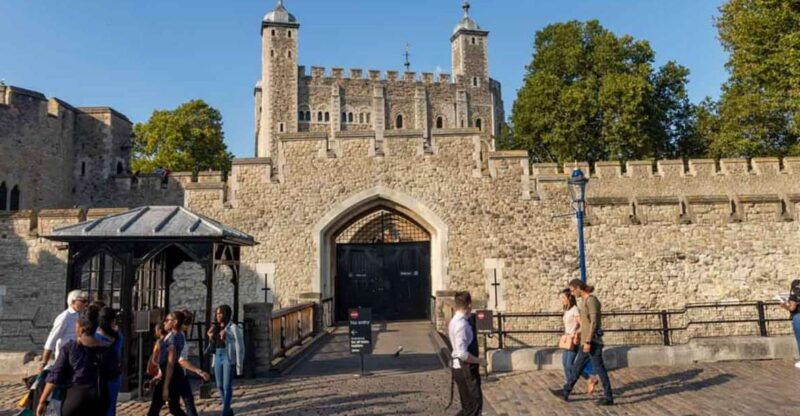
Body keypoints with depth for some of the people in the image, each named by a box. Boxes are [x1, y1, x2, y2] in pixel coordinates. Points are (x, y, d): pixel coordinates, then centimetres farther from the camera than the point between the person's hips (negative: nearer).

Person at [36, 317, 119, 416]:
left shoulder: (69, 347, -3)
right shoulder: (106, 349, 4)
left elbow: (55, 375, -7)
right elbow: (114, 374, 13)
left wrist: (42, 401, -3)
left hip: (76, 395, -3)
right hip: (100, 398, 3)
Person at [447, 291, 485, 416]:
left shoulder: (454, 321, 8)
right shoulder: (462, 325, -23)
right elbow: (462, 354, -27)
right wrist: (479, 361, -15)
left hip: (460, 368, 10)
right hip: (465, 370, -10)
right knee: (475, 406, -2)